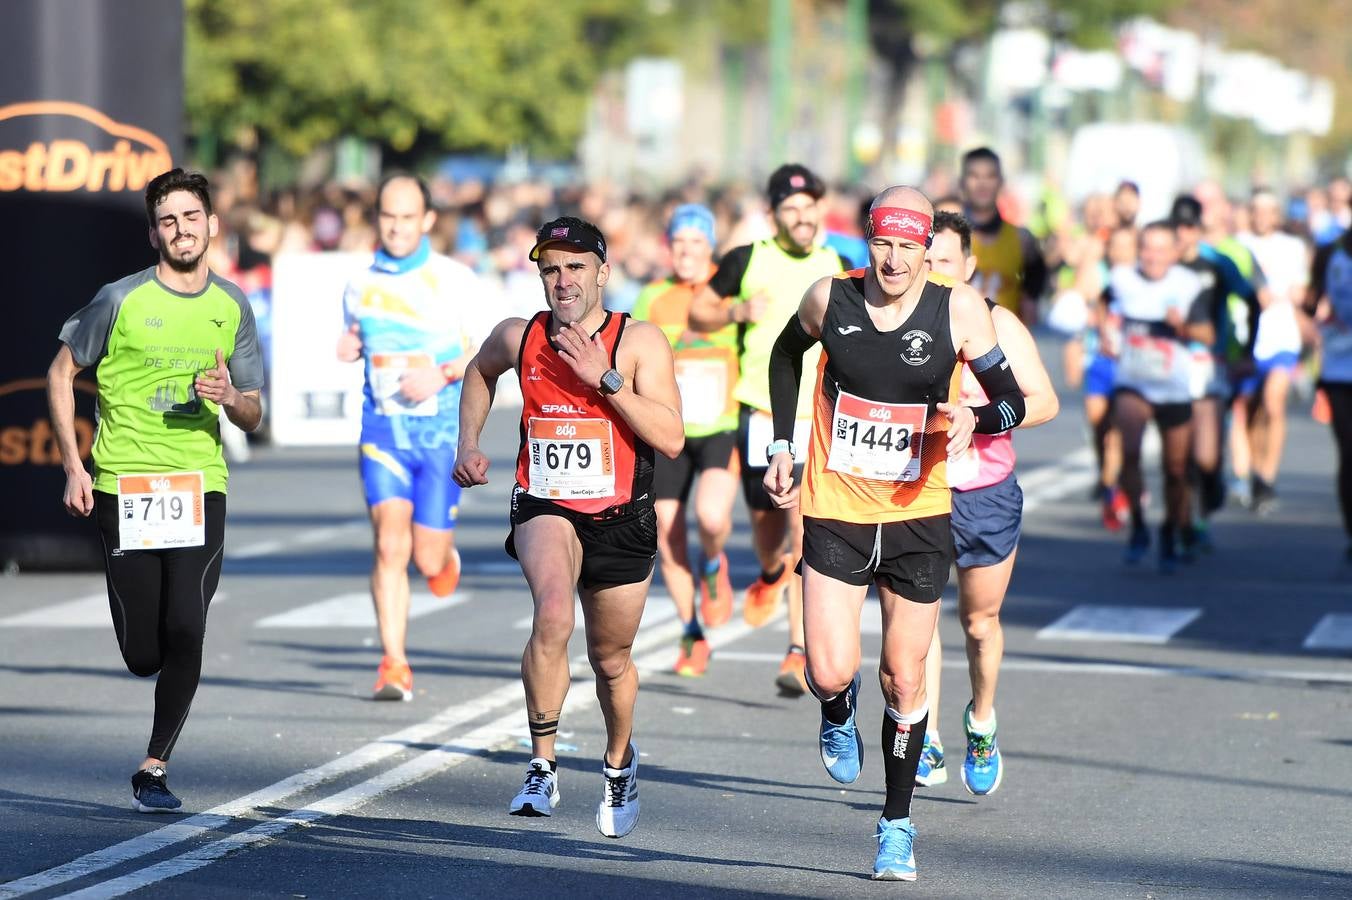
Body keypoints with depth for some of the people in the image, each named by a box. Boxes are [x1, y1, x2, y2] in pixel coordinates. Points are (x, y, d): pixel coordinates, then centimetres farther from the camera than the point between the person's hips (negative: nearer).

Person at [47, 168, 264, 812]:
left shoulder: (232, 309, 7)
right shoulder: (122, 300, -3)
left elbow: (253, 417, 12)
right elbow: (61, 374, 7)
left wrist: (230, 398, -12)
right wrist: (73, 465, 0)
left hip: (201, 489, 2)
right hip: (123, 488, -2)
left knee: (185, 634, -12)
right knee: (143, 655, -2)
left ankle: (155, 768, 1)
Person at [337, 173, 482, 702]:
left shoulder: (456, 281, -3)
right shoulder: (360, 286, 6)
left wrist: (443, 375, -17)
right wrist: (350, 347, 0)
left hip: (442, 428, -2)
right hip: (383, 427, 2)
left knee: (428, 559, 1)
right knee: (390, 544, -15)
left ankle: (446, 554, 40)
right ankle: (394, 667, -12)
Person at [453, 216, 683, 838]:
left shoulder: (639, 341, -10)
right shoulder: (519, 338, -3)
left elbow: (671, 439, -19)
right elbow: (480, 372, 22)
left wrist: (605, 379, -24)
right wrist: (468, 445, 13)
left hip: (620, 519, 0)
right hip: (545, 509, 0)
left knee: (611, 659, 15)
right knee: (553, 612, -31)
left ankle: (619, 763, 47)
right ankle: (542, 766, -22)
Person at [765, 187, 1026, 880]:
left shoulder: (959, 309, -9)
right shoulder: (830, 298, -6)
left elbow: (1012, 400, -3)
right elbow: (786, 353, 16)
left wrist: (972, 419, -25)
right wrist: (781, 446, 11)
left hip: (918, 516, 0)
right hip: (834, 511, 0)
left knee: (904, 680, 5)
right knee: (830, 673, -12)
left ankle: (897, 824, 22)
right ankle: (839, 712, 27)